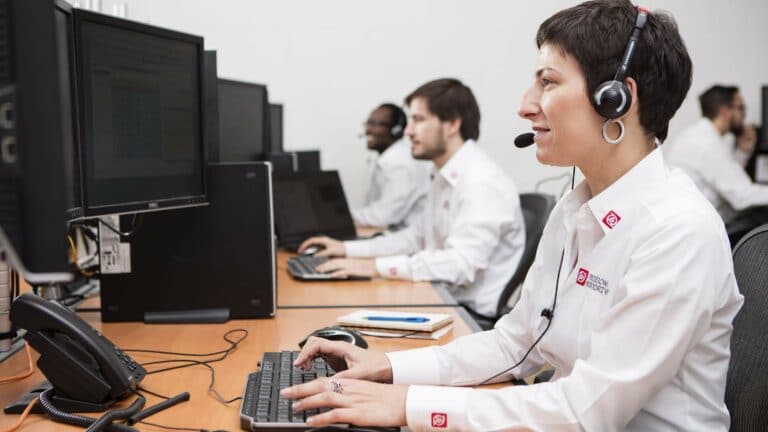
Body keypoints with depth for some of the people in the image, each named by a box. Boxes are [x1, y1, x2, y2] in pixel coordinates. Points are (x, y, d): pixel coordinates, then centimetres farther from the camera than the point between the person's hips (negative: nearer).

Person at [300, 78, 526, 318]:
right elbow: (418, 237, 19)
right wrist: (348, 249, 11)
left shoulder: (483, 182, -19)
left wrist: (375, 266, -27)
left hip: (479, 315, -8)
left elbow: (461, 264, -27)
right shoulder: (445, 177, 13)